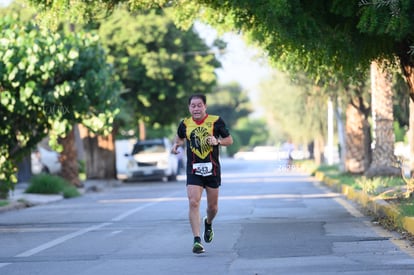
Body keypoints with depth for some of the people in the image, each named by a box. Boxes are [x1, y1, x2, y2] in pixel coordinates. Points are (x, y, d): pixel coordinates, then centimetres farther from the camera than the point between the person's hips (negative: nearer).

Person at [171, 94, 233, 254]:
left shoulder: (216, 121, -5)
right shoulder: (185, 124, 2)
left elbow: (229, 140, 2)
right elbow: (180, 138, 23)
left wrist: (217, 141, -17)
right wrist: (176, 144, 1)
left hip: (212, 170, 0)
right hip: (193, 170, 0)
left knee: (213, 206, 10)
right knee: (193, 202, -16)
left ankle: (208, 224, 45)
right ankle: (197, 239, -17)